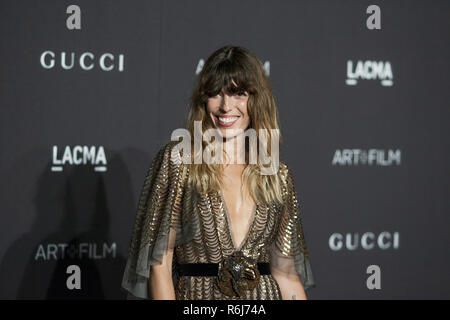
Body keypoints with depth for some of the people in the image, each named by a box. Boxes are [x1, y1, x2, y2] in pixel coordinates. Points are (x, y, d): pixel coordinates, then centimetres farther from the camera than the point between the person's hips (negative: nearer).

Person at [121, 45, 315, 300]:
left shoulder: (278, 176, 6)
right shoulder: (178, 159, -4)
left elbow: (286, 273, 7)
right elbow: (159, 263, -8)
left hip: (264, 295, 3)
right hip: (197, 295, -2)